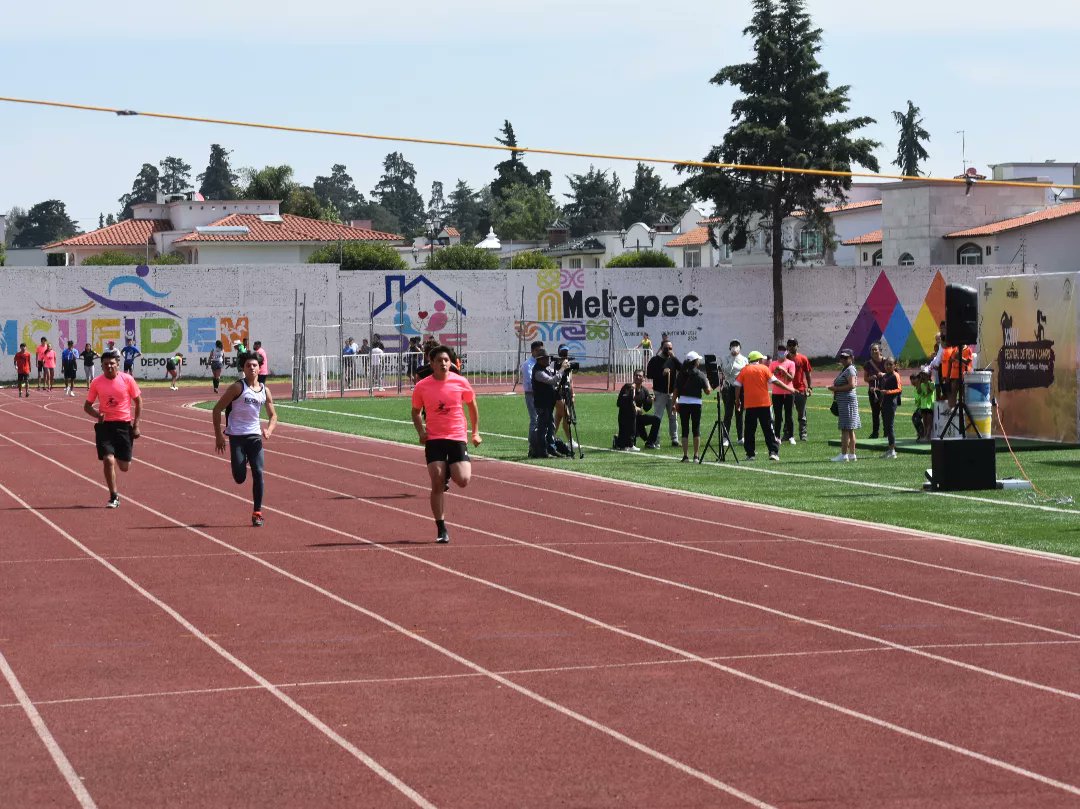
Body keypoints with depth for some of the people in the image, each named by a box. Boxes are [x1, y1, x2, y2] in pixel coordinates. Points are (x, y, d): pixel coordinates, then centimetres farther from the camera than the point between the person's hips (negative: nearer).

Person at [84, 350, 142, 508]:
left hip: (124, 424, 0)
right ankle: (114, 497, -1)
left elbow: (138, 402, 5)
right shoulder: (96, 382, -2)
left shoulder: (127, 379, -4)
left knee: (124, 466, 1)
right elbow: (87, 405, 6)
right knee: (108, 460, -14)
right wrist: (96, 414, -15)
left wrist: (136, 425, -1)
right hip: (105, 424, 0)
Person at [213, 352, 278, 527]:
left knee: (258, 473, -7)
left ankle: (257, 512, 2)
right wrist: (218, 435, -9)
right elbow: (217, 409, -5)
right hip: (237, 435, -3)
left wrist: (269, 430, -3)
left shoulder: (265, 391, 7)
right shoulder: (238, 387, -6)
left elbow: (273, 415, 18)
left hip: (255, 436, 3)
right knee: (240, 478, -7)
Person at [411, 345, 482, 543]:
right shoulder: (422, 387, -2)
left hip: (457, 437, 0)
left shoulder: (461, 382, -2)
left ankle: (448, 473, 25)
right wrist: (421, 431, -4)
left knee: (462, 480, -14)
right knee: (437, 485, -7)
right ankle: (442, 530, 3)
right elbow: (416, 411, 12)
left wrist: (475, 432, 11)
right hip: (434, 439, 0)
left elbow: (472, 406, 13)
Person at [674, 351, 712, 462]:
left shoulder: (681, 374, 2)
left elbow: (676, 390, 1)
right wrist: (707, 382, 16)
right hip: (696, 403, -2)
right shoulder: (700, 374, -4)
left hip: (683, 403, 2)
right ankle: (696, 456, 6)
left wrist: (674, 403, 9)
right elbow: (707, 391, -3)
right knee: (696, 429, 7)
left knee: (685, 429, 4)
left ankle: (685, 455, 0)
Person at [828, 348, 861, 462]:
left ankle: (844, 454, -11)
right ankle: (852, 454, 15)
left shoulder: (850, 370, -12)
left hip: (848, 400, -11)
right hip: (843, 401, 11)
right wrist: (835, 388, 13)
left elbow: (851, 385, -22)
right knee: (850, 430, 11)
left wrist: (836, 388, -17)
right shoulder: (844, 369, 19)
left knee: (845, 429, -10)